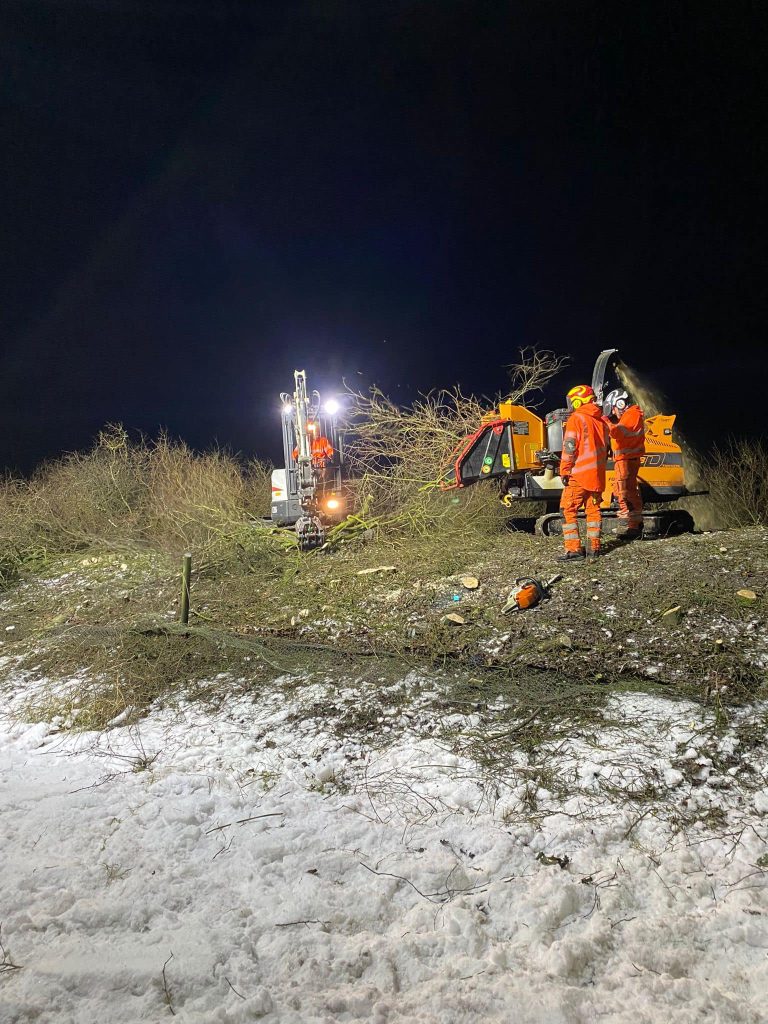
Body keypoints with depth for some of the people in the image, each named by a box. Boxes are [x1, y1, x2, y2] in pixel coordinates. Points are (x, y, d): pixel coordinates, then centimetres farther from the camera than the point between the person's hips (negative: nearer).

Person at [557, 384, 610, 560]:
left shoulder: (576, 418, -9)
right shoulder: (602, 420, 12)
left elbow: (569, 447, -14)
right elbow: (606, 447, 17)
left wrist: (564, 471, -9)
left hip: (579, 474, -7)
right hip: (597, 475, 7)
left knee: (569, 510, -2)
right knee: (593, 509, 13)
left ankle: (573, 548, -6)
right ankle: (594, 546, 16)